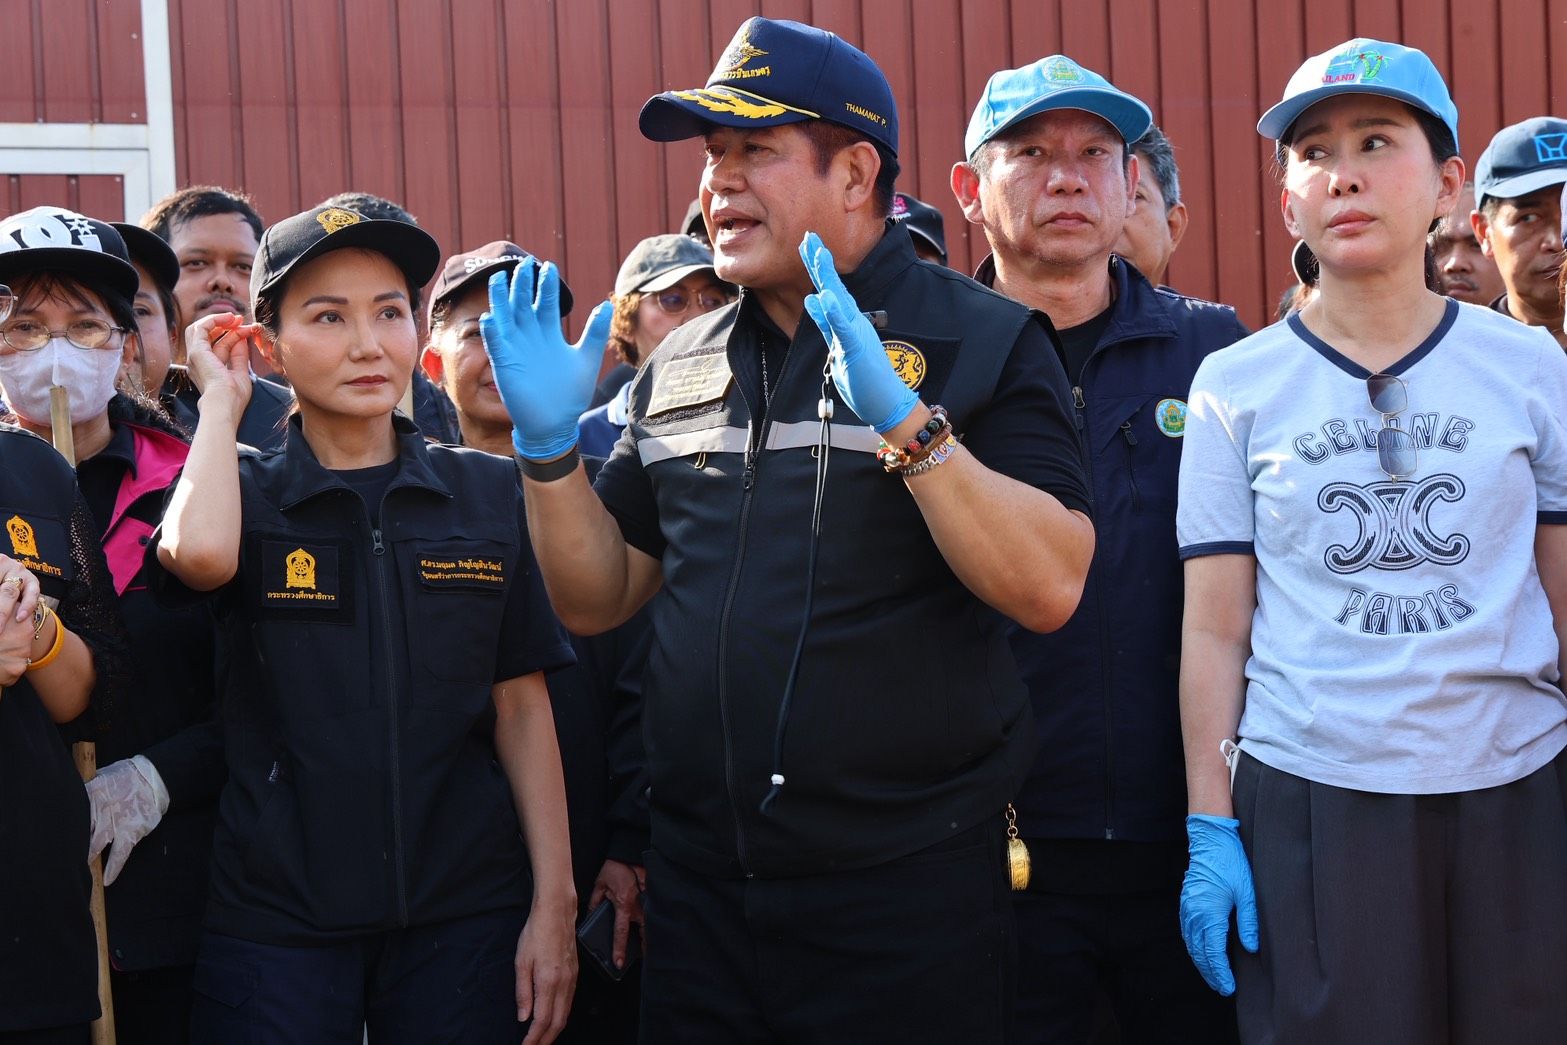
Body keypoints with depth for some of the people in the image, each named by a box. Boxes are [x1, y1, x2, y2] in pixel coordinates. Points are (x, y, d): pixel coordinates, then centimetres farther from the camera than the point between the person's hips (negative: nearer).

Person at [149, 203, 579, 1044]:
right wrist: (221, 398, -7)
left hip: (465, 908, 1)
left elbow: (520, 705, 5)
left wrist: (554, 899, -1)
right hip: (276, 917, -1)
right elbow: (199, 553, -24)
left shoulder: (487, 493, 4)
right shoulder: (246, 493, 2)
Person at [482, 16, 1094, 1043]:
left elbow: (1050, 589, -16)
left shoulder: (984, 342, -4)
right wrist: (548, 443, -2)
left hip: (907, 883, -4)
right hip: (700, 877, 5)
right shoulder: (679, 367, 11)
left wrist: (902, 418, -25)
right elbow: (597, 600, 13)